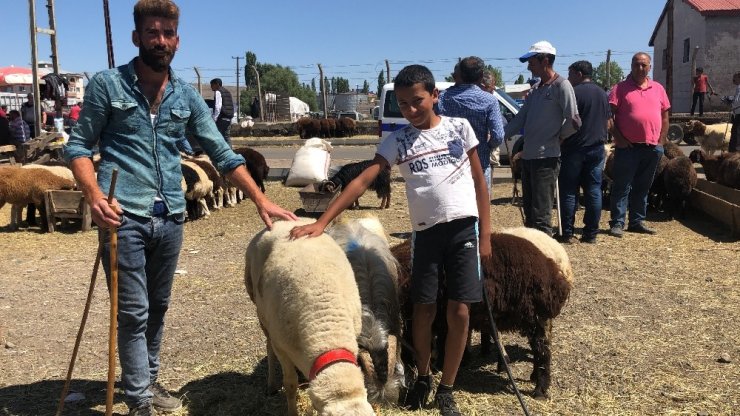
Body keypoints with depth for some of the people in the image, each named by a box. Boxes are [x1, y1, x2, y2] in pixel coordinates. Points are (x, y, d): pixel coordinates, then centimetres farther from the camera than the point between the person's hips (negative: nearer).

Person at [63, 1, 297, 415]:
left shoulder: (187, 95, 8)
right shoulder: (107, 84, -1)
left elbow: (222, 153, 8)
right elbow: (79, 145, 0)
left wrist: (260, 199, 1)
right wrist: (94, 195, -18)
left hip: (170, 218, 4)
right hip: (123, 217, -4)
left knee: (158, 307, 16)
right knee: (133, 312, 0)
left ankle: (148, 380, 34)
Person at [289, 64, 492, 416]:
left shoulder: (459, 127, 2)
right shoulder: (397, 140, 1)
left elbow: (479, 181, 7)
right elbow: (362, 181, -7)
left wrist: (485, 234, 3)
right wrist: (322, 222, -16)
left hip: (463, 228, 0)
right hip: (426, 231, 1)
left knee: (459, 312, 1)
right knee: (424, 309, 8)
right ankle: (422, 377, 33)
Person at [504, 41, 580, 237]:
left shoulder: (561, 85, -10)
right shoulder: (535, 89, 15)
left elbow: (573, 121, -16)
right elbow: (520, 118, 16)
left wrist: (556, 138, -2)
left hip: (546, 158, -9)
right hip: (528, 156, 9)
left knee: (541, 215, -6)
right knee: (529, 212, 17)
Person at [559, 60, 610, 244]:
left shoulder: (573, 93, -10)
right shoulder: (602, 94, 13)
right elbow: (607, 123, 18)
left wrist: (560, 142, -2)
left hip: (575, 148, -6)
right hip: (597, 149, 6)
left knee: (569, 192, 1)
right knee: (594, 191, 6)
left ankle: (567, 233, 2)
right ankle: (591, 233, 9)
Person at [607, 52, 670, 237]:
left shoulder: (658, 89, 13)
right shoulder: (621, 88, -1)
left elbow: (664, 116, 16)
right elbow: (609, 116, -6)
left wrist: (661, 141, 7)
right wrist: (618, 138, -13)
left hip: (652, 148, 5)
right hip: (628, 147, -5)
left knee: (643, 187, 12)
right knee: (622, 187, -2)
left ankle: (637, 221, 21)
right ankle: (617, 223, 1)